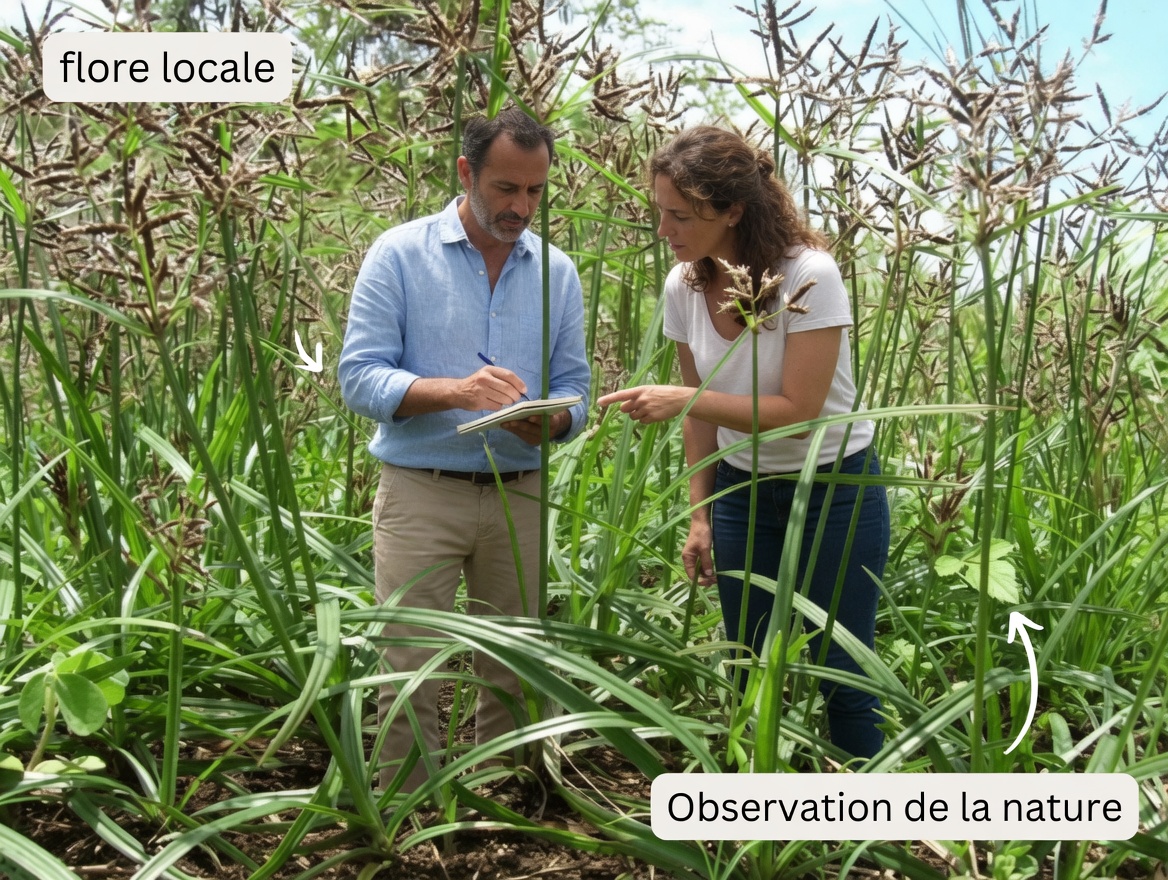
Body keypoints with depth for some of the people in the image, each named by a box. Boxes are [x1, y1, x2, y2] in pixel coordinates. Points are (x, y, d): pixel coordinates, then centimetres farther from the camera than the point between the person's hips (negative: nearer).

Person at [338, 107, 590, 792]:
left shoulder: (558, 273, 10)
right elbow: (359, 377, -9)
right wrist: (454, 390, -25)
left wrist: (549, 419, -16)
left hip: (520, 497, 4)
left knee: (512, 676, 10)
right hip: (421, 495, -3)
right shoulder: (400, 255, -3)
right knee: (412, 677, -4)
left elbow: (574, 383, 8)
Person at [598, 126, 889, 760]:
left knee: (842, 677, 2)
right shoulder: (684, 286, -6)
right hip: (742, 491, 5)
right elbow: (701, 412, 5)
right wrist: (699, 516, 6)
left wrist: (680, 399, -31)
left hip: (834, 490, -5)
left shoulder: (808, 274, -23)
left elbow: (798, 411, -25)